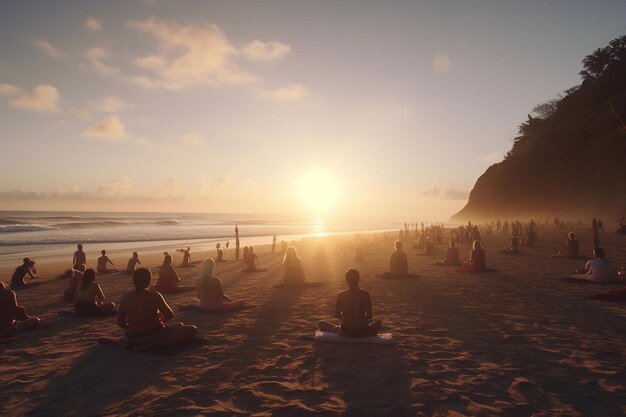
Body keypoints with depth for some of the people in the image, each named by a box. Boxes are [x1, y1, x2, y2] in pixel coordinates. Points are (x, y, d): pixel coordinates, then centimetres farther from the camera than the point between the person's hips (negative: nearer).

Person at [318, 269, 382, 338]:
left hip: (346, 332, 1)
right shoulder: (365, 294, -8)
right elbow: (370, 316, -1)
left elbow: (337, 315, 0)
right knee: (378, 322, 32)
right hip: (363, 332, 0)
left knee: (321, 323, 20)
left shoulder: (340, 295, -9)